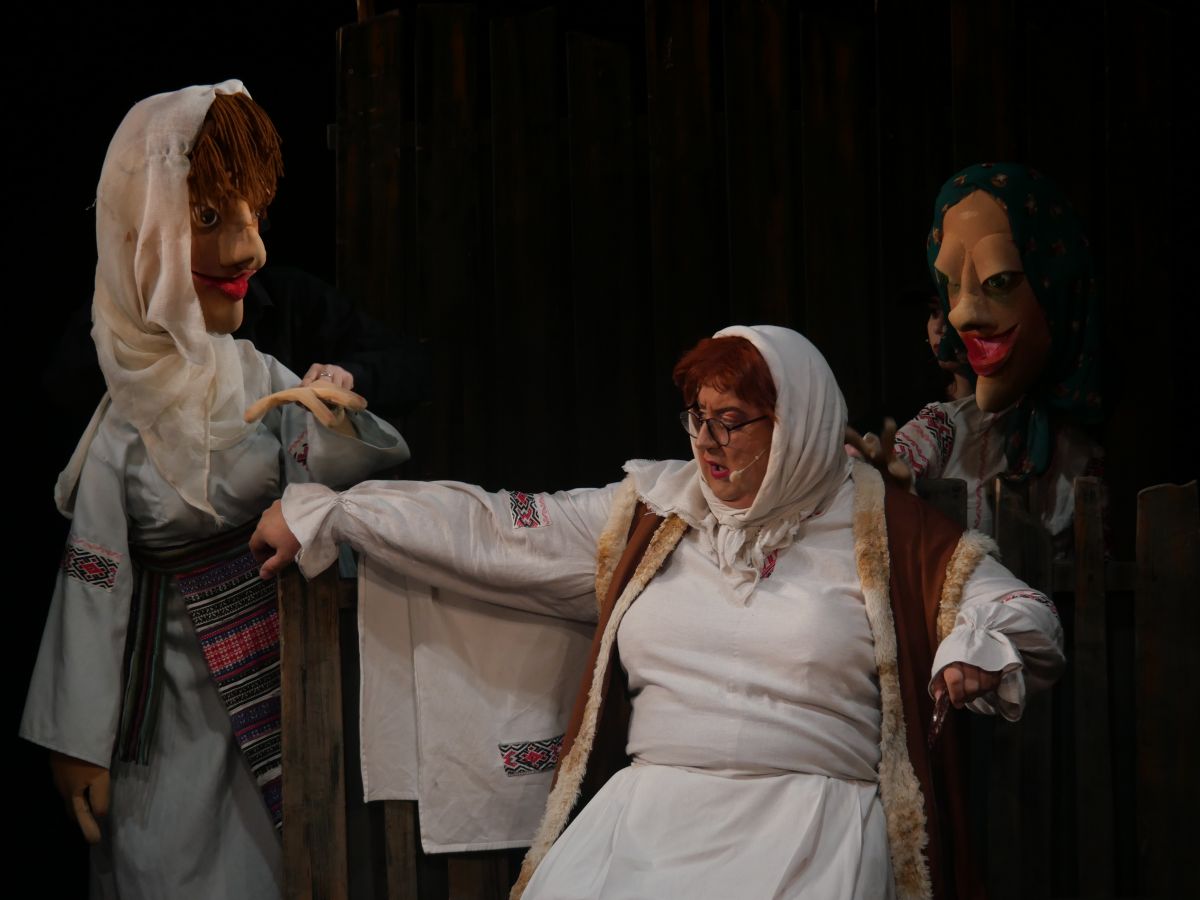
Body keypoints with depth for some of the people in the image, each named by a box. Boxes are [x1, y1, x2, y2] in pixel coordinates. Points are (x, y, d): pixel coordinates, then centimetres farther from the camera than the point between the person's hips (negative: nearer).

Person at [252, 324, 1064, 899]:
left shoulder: (880, 530, 8)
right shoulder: (649, 515, 17)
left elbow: (1025, 617, 8)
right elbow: (491, 531, 19)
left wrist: (980, 647, -17)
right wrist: (320, 515, 18)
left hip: (810, 818, -3)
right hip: (653, 806, 3)